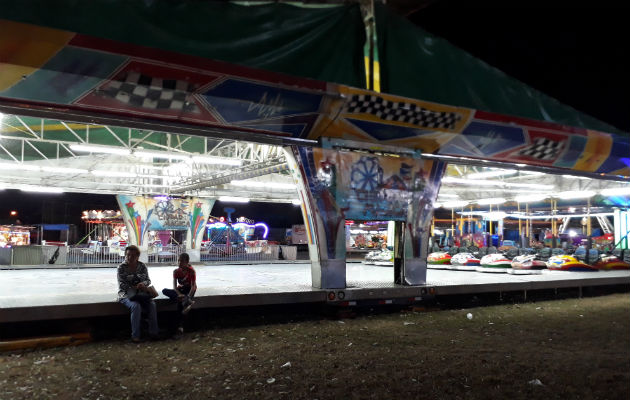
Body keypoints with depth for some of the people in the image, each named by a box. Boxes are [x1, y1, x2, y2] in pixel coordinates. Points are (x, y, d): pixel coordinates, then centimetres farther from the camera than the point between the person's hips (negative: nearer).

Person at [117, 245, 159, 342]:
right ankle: (135, 336, -26)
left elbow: (148, 280, 7)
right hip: (126, 294, -3)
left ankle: (153, 332, -15)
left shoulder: (142, 266, 7)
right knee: (136, 306, -33)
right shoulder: (121, 267, -2)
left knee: (152, 304, -25)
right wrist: (135, 288, -23)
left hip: (140, 294, 3)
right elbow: (122, 285, -10)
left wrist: (143, 284, -18)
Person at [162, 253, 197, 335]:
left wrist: (189, 296, -37)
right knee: (165, 290, -25)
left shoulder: (191, 271, -13)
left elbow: (193, 286, -21)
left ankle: (180, 326, -38)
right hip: (180, 290, 5)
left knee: (180, 303, -35)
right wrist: (179, 294, -32)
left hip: (189, 290, -5)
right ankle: (186, 301, -43)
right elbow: (174, 286, -13)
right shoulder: (176, 271, -3)